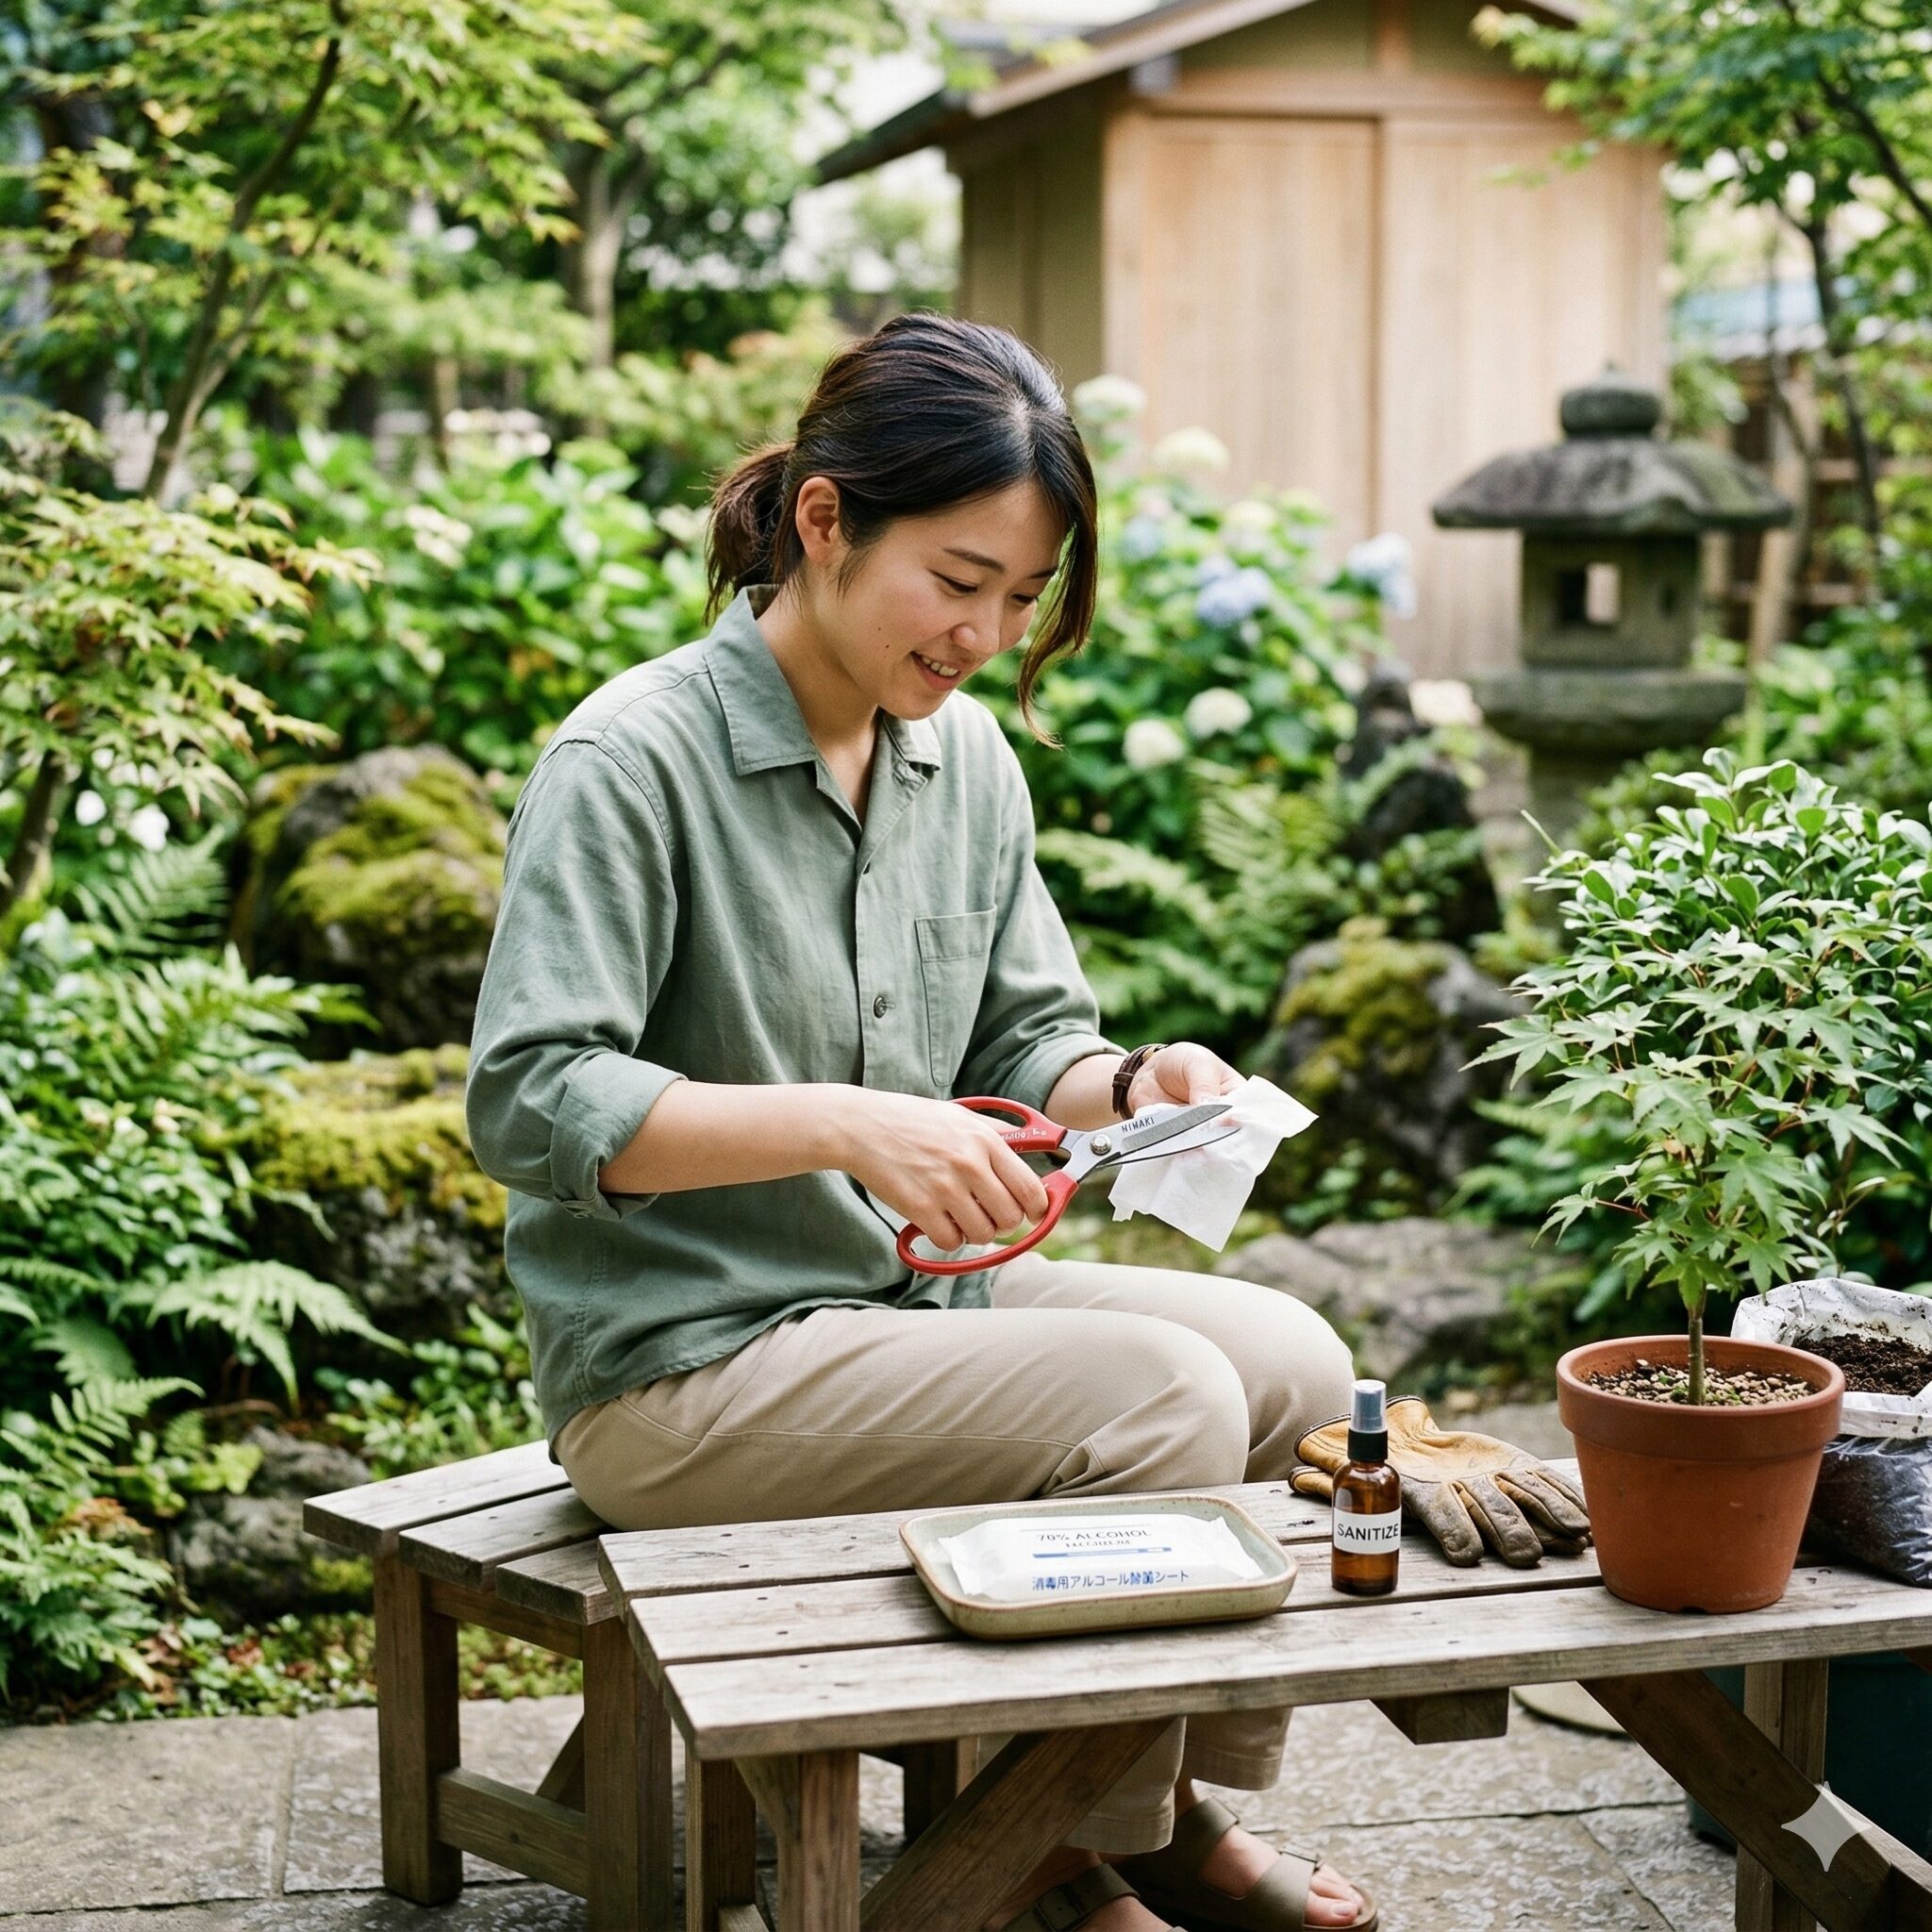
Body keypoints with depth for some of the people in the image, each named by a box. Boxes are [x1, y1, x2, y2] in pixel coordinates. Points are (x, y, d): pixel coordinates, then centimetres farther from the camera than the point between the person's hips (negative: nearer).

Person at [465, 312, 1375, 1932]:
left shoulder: (968, 752, 6)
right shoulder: (634, 762, -17)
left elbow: (1022, 1039, 13)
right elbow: (531, 1103, -23)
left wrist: (1125, 1084, -10)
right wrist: (845, 1128, -32)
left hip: (912, 1295, 8)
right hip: (686, 1362, -8)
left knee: (1289, 1359, -4)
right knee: (1160, 1399, -21)